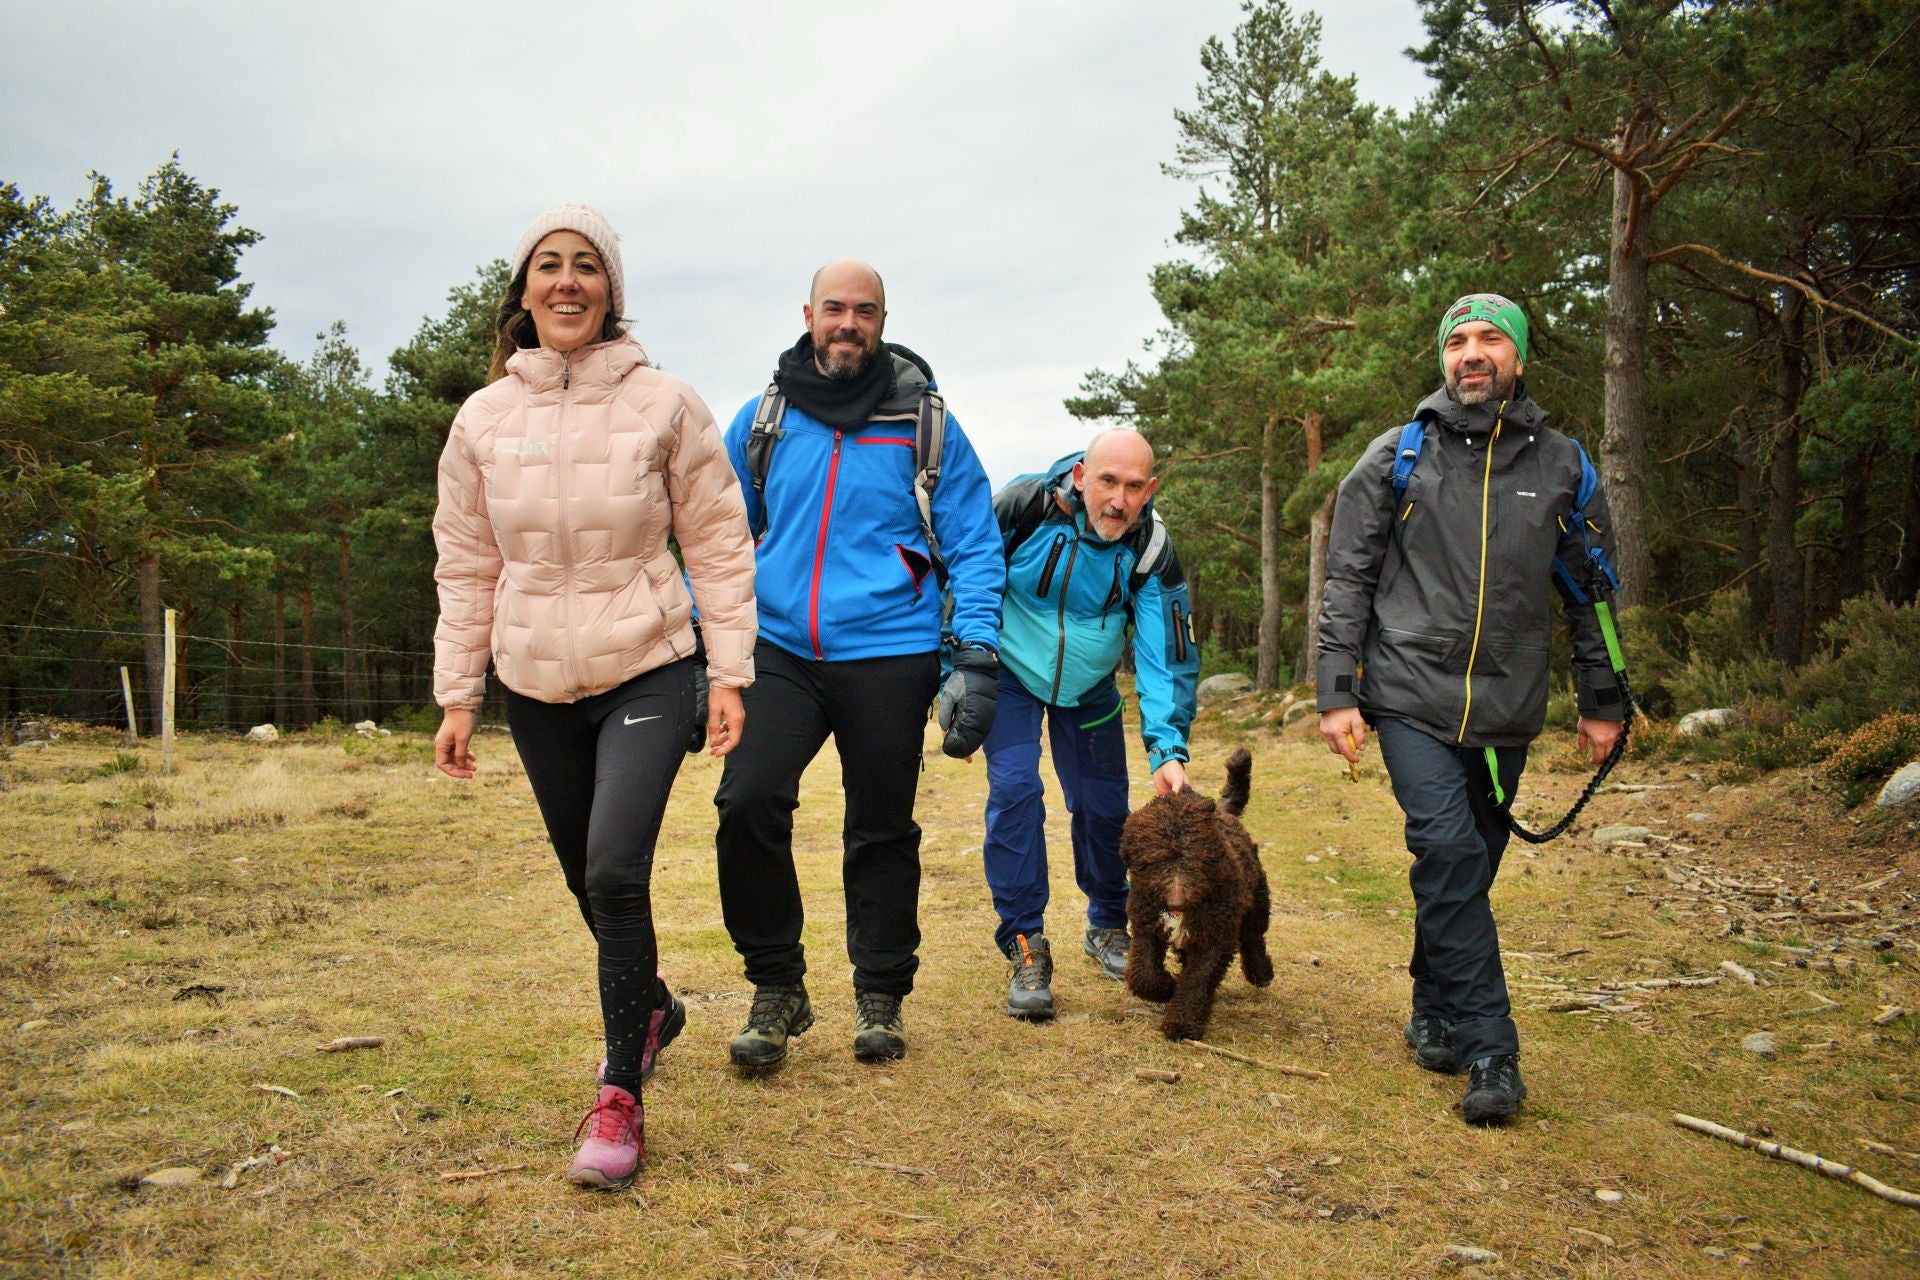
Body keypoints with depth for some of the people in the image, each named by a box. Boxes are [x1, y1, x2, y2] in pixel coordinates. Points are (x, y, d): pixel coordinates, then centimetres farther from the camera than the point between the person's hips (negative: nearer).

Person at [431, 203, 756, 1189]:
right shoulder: (483, 419, 4)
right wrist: (457, 695, 6)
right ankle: (652, 1006, 41)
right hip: (535, 683, 4)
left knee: (615, 871, -18)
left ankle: (620, 1095, -3)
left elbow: (719, 547, -2)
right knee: (587, 880, 14)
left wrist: (729, 674, -6)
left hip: (647, 672, -4)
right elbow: (466, 568, 8)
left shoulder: (664, 405, -5)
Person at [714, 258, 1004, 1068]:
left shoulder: (924, 421, 2)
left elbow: (973, 545, 3)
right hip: (781, 651, 2)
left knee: (881, 831, 8)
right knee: (747, 802, -15)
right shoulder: (761, 421, 8)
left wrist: (976, 660, -7)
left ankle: (880, 994, 27)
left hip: (887, 656, -1)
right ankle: (777, 985, 5)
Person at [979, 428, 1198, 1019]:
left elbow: (1167, 658, -20)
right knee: (1014, 790, -17)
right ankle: (1025, 945, -6)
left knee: (1102, 805, 3)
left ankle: (1108, 926, 30)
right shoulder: (1025, 506, -27)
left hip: (1087, 688, 2)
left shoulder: (1151, 552, -21)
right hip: (1011, 674, -2)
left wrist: (1168, 749, -32)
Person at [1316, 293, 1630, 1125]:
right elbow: (1347, 580, 2)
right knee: (1449, 852, -15)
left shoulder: (1562, 465, 8)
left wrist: (1604, 702, 14)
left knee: (1469, 868, 9)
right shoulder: (1397, 458, 2)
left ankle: (1436, 1011, 28)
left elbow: (1589, 589, 15)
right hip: (1413, 695, -3)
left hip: (1506, 709, 3)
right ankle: (1489, 1052, -9)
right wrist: (1337, 693, -4)